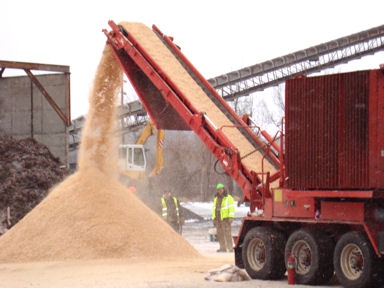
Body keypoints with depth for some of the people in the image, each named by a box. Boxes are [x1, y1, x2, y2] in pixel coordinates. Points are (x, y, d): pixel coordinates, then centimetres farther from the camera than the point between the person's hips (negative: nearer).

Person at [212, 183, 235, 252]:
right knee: (220, 234, 4)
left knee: (227, 234, -11)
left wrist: (231, 218, -18)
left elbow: (231, 208, -9)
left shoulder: (228, 198, -3)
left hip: (225, 219, -6)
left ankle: (230, 248, -10)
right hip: (218, 219, 6)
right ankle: (223, 248, 9)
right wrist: (213, 219, 15)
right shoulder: (216, 199, 18)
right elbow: (214, 209, 21)